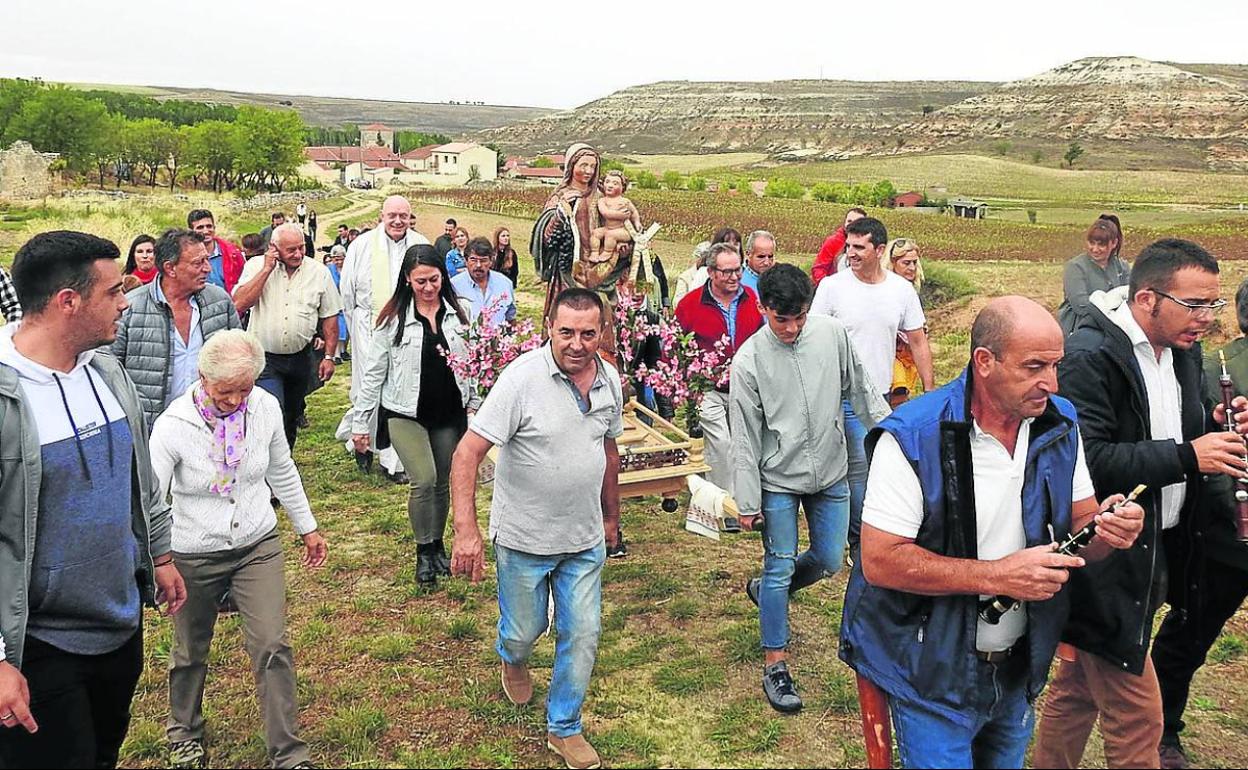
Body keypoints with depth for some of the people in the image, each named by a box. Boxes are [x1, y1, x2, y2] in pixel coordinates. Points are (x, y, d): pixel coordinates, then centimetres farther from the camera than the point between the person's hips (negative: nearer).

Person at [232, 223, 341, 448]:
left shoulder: (319, 272, 1)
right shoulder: (256, 266, -3)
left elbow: (329, 317, 5)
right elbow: (239, 304, -17)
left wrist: (329, 356, 1)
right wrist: (267, 269, -17)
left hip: (300, 358, 3)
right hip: (264, 356, -3)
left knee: (292, 417, 17)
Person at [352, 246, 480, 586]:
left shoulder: (458, 313, 2)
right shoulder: (393, 319, -6)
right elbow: (374, 373, -3)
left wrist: (475, 403, 6)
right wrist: (361, 423, -4)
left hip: (449, 413, 3)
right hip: (406, 414, -3)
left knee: (443, 483, 11)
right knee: (424, 481, -15)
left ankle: (437, 545, 32)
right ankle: (424, 552, 5)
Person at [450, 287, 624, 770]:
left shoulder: (610, 380, -3)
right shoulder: (522, 378, -21)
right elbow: (467, 453, -23)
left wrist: (611, 516, 21)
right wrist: (466, 530, -31)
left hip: (585, 539, 4)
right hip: (524, 539, -4)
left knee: (582, 635, 9)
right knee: (525, 630, 14)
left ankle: (564, 728, 30)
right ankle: (512, 659, 52)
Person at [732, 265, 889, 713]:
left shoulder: (832, 333, -8)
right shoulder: (749, 360, -16)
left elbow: (860, 389, 6)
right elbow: (745, 437, -11)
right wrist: (747, 501, -9)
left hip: (830, 474, 4)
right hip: (778, 480, -4)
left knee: (829, 561, 12)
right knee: (780, 567, 1)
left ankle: (766, 589, 40)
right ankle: (775, 665, 14)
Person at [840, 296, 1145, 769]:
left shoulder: (1060, 424, -4)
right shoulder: (913, 437, -24)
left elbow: (1078, 523, 5)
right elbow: (880, 561, -26)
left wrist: (1106, 531, -19)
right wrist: (997, 576, -30)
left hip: (1021, 670, 6)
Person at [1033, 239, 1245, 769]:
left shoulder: (1181, 350, 8)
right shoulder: (1090, 357, -20)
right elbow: (1087, 462, -27)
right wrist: (1186, 456, -25)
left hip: (1152, 557, 9)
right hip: (1104, 562, -9)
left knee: (1079, 688, 22)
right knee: (1137, 715, -1)